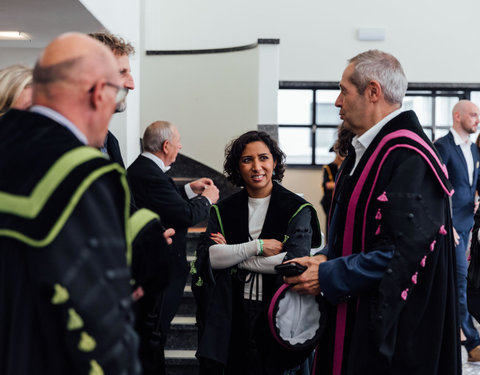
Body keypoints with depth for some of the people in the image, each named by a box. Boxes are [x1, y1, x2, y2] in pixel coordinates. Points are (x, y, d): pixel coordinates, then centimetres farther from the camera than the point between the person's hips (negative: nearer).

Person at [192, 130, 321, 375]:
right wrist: (257, 246, -14)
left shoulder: (297, 209, -1)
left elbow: (296, 261, -15)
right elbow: (208, 256, -5)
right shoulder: (224, 211, 8)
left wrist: (231, 255, -8)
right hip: (236, 316, 2)